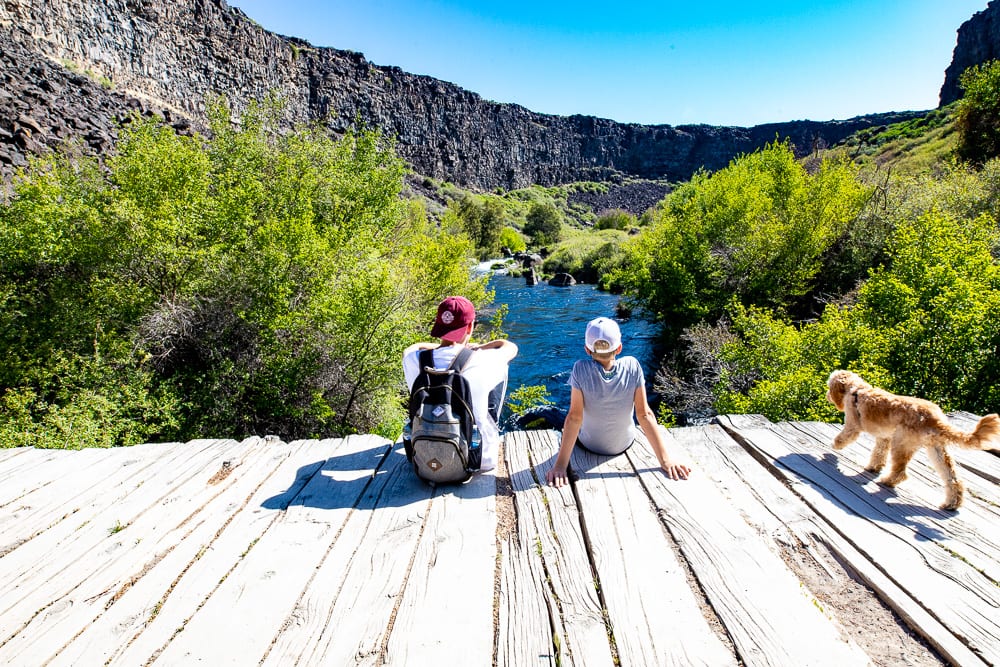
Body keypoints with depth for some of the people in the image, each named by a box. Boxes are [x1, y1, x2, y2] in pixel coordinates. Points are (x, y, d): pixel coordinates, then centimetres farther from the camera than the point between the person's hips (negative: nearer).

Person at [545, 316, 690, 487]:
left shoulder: (581, 369, -28)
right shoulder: (632, 366, -23)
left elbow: (574, 418, -28)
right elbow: (645, 414, -22)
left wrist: (560, 466, -25)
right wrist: (665, 460, -15)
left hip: (589, 445, -2)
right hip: (624, 445, 2)